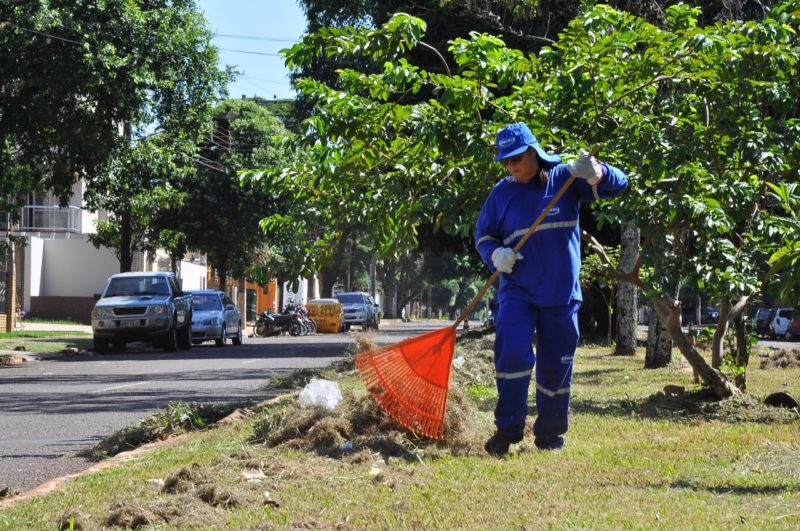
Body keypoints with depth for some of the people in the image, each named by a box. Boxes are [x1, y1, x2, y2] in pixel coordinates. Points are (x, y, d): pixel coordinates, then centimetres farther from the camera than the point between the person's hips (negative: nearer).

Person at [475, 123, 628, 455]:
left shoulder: (565, 179, -2)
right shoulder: (501, 194, 1)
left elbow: (618, 185, -6)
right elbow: (483, 235, 10)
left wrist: (596, 174, -29)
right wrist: (495, 254, -13)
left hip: (562, 293, 0)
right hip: (517, 291, 0)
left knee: (557, 366, 8)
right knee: (512, 352, -20)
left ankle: (549, 434, 25)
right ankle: (507, 429, -10)